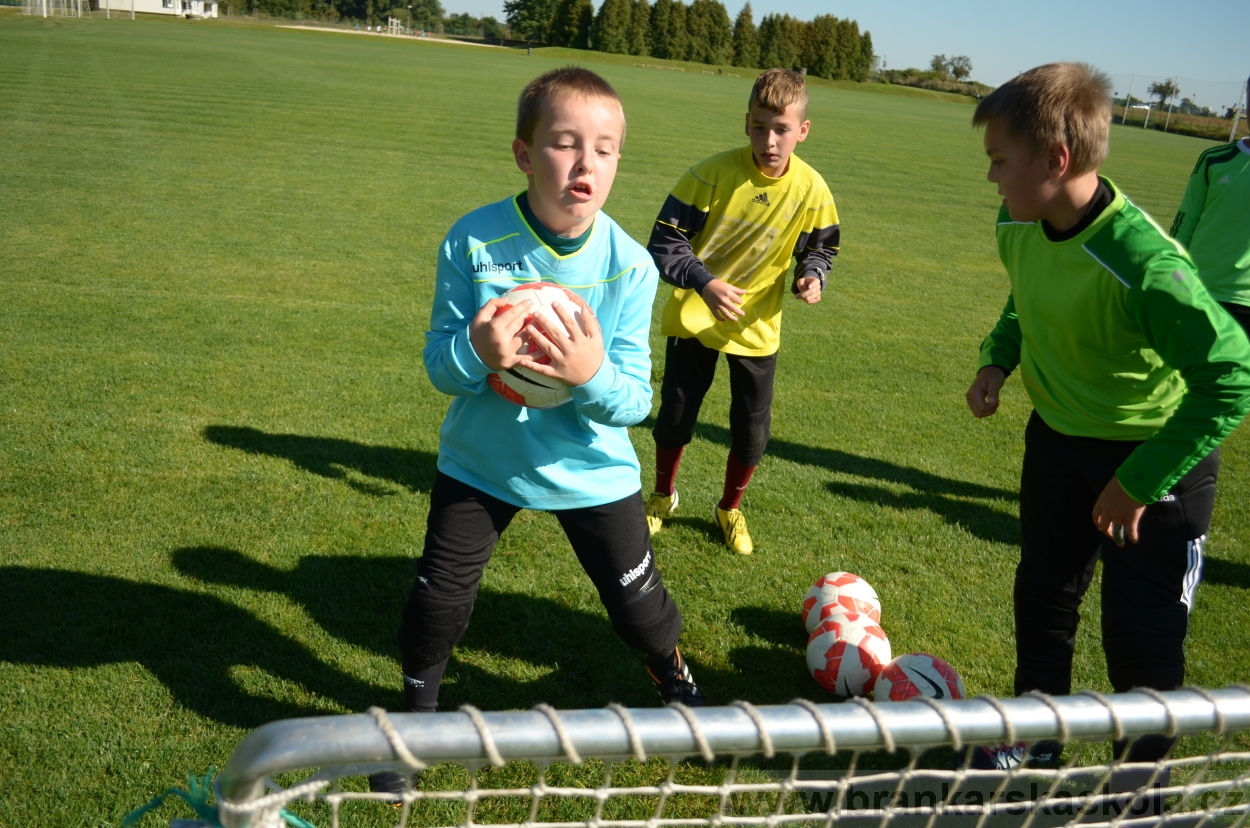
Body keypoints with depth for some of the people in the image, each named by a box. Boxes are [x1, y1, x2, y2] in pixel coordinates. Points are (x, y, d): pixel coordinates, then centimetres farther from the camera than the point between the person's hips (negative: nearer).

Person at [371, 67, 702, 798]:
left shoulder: (628, 264, -18)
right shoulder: (473, 241, -19)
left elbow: (634, 403, -15)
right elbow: (439, 366, -13)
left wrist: (593, 374, -37)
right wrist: (476, 352, -36)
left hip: (591, 470, 0)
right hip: (481, 461, 0)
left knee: (640, 604, 11)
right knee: (437, 605, 7)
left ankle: (676, 681, 47)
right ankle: (417, 714, 39)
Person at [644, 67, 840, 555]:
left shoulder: (811, 190, -12)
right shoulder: (714, 173, -20)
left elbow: (820, 247, 5)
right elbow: (665, 240, -17)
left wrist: (812, 276, -17)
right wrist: (704, 282, -32)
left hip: (758, 327, 2)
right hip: (695, 317, -2)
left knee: (752, 431, 7)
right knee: (675, 416, 9)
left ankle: (730, 509, 34)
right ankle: (663, 497, 37)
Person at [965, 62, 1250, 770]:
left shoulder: (1145, 266, -35)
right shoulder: (1018, 227, -12)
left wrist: (1139, 481, -26)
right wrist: (999, 358, -6)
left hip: (1156, 456, -6)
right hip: (1058, 437, 7)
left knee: (1141, 636, 3)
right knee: (1043, 597, 19)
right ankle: (1036, 736, 42)